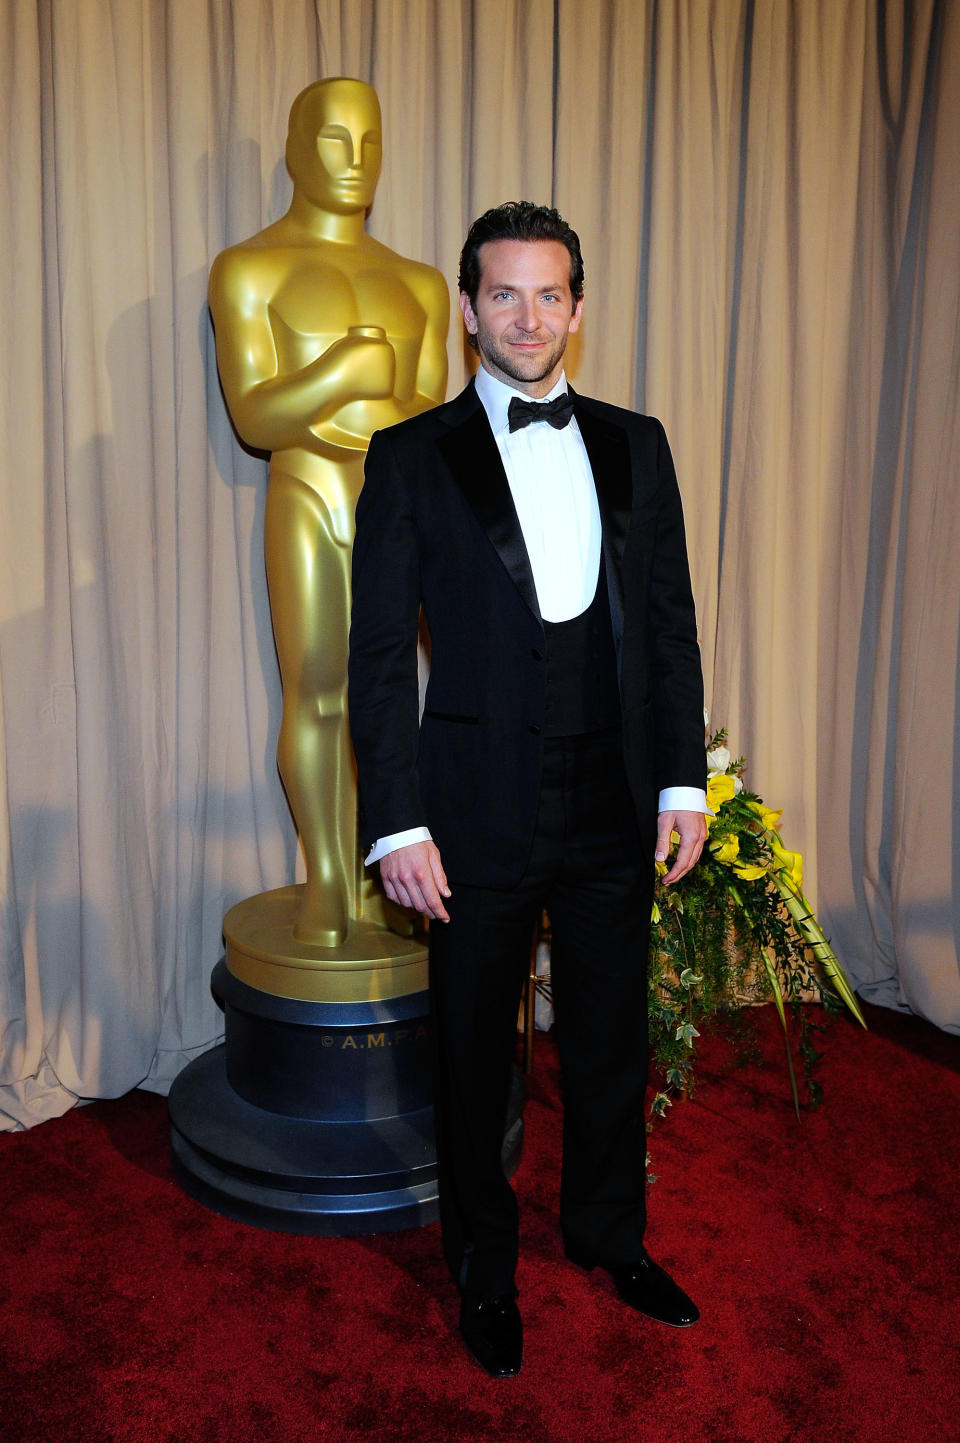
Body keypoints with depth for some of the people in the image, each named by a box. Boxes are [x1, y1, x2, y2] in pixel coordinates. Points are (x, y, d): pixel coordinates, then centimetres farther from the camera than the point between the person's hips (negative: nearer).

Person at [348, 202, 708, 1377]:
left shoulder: (635, 445, 7)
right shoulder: (412, 457, -3)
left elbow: (671, 620, 9)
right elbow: (380, 651, -6)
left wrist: (682, 777, 3)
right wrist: (398, 822, -12)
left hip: (614, 808, 3)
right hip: (481, 815, -3)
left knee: (611, 1038, 18)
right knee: (475, 1055, 14)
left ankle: (609, 1235, 43)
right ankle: (483, 1270, 38)